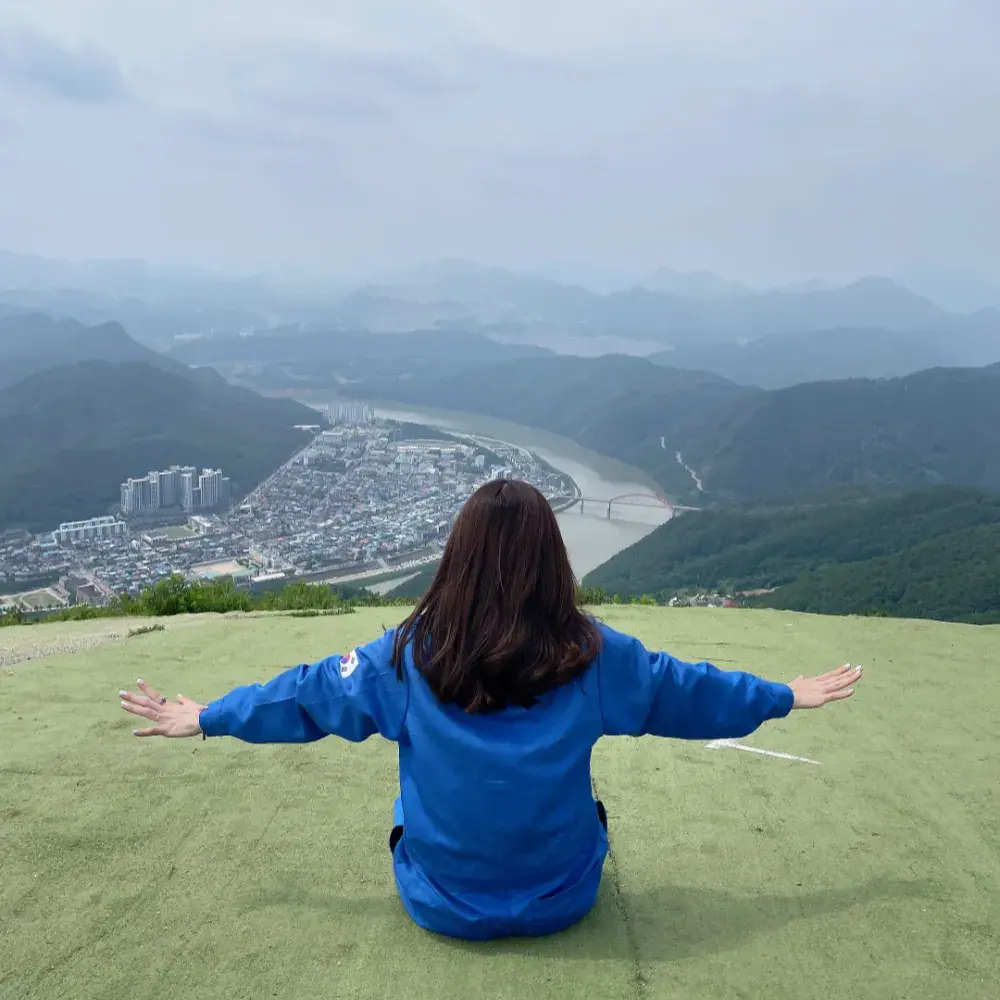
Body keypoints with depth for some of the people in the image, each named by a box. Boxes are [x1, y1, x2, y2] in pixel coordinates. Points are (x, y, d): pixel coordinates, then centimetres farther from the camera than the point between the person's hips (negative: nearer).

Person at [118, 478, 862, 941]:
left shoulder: (412, 653, -15)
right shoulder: (591, 653, -15)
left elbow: (311, 693, -3)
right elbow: (688, 691, -1)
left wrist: (205, 718, 13)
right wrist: (788, 696, 16)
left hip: (443, 906, 0)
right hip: (563, 901, 0)